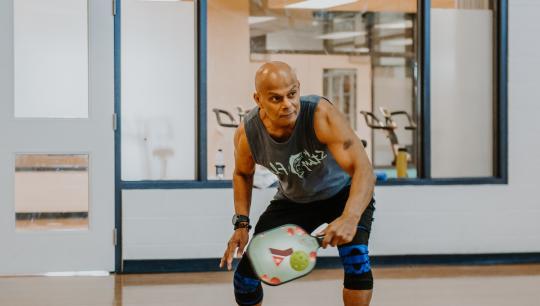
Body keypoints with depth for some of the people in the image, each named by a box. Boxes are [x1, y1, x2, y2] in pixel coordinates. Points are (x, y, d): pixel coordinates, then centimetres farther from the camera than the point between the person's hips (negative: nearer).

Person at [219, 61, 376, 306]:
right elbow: (243, 174, 1)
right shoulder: (246, 134, -24)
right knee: (245, 276, -1)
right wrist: (241, 224, -9)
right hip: (292, 201, 3)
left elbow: (363, 171, -44)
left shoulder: (321, 115, -36)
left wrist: (350, 218, -61)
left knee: (356, 258, -31)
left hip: (342, 193, -3)